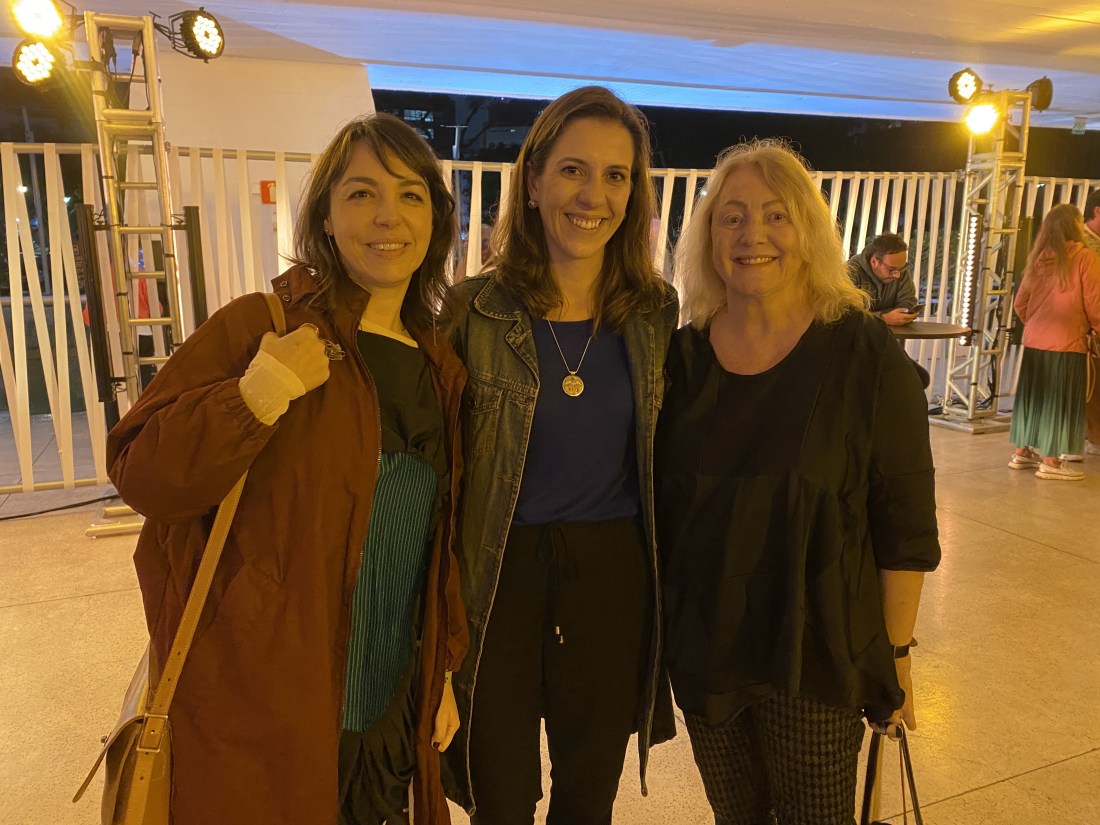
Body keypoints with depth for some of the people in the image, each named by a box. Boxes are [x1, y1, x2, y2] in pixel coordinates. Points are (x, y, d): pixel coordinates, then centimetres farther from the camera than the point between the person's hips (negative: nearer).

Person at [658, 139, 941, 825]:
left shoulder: (865, 353, -11)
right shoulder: (683, 356, -1)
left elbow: (906, 524, -7)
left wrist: (895, 652, -5)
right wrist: (658, 627, 8)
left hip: (816, 656, -3)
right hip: (701, 647, 3)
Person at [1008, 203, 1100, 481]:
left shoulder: (1038, 259, 4)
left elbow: (1020, 305, 10)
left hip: (1034, 343, 5)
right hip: (1068, 344, -5)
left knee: (1033, 396, 15)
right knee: (1059, 401, 3)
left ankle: (1023, 452, 24)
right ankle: (1051, 461, 9)